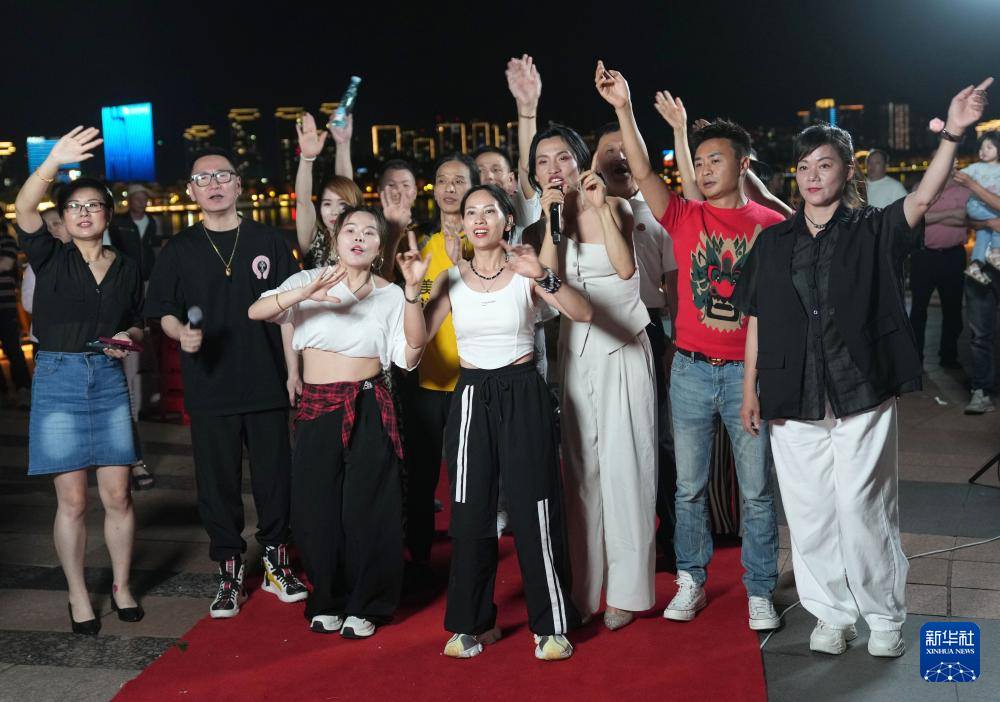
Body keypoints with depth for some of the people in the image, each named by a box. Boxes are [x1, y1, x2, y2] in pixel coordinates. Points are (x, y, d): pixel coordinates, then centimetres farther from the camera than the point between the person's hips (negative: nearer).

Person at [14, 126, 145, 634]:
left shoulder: (126, 268, 8)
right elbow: (23, 210, -19)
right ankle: (79, 598, 16)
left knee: (117, 496, 3)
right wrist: (54, 162, -35)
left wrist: (129, 337, -6)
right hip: (57, 380, -2)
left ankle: (121, 586, 21)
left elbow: (138, 325, 19)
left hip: (108, 380, 2)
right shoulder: (50, 258, -1)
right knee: (72, 501, 2)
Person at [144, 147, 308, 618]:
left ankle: (276, 563, 23)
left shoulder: (269, 242, 5)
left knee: (274, 477, 6)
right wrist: (181, 332, -17)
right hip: (209, 388, 0)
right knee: (218, 483, 5)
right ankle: (229, 573, 19)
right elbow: (166, 314, 5)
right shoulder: (179, 250, 5)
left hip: (267, 384, 0)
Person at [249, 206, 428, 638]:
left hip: (368, 409, -1)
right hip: (317, 408, 1)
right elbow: (255, 312, -11)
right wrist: (305, 293, -26)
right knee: (317, 507, 6)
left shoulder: (390, 295, 5)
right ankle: (329, 600, 26)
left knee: (367, 508, 2)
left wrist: (412, 291, -20)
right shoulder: (310, 281, 5)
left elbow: (411, 354, -10)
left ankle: (366, 606, 18)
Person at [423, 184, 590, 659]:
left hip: (522, 394, -3)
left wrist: (543, 277, -31)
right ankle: (474, 622, 22)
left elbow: (582, 314, -16)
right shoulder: (451, 278, 5)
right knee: (470, 514, 7)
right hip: (472, 396, 3)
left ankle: (550, 625, 12)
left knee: (533, 512, -1)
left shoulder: (525, 272, -3)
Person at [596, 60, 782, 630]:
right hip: (692, 369, 2)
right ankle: (692, 581, 27)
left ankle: (760, 593, 19)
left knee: (757, 490, 6)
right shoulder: (686, 217, 2)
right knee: (690, 486, 12)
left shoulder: (772, 225, -1)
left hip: (749, 370, -2)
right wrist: (624, 108, -24)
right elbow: (643, 173, -12)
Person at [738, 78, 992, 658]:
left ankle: (886, 615, 19)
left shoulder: (874, 231, 0)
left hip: (863, 393, -3)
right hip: (793, 399, 3)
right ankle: (832, 614, 23)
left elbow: (922, 200, -19)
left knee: (864, 510, -1)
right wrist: (751, 389, 7)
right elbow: (758, 321, 11)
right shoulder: (774, 242, 8)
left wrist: (951, 136, -35)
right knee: (810, 514, 8)